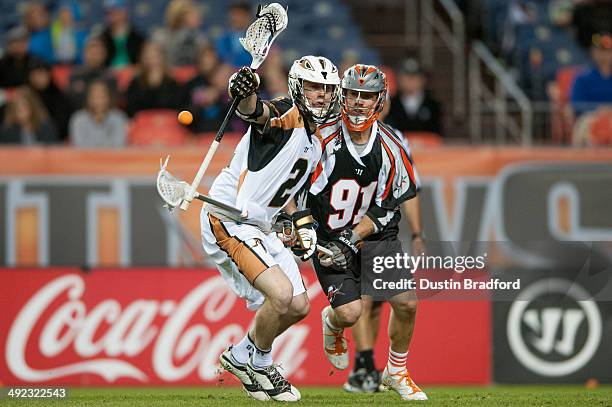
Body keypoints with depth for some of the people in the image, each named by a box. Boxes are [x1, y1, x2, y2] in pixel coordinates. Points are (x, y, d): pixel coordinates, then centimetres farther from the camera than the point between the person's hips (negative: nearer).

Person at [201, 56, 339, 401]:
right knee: (282, 294, -22)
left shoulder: (317, 143, 16)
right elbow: (261, 115, -36)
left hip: (260, 227, 10)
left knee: (298, 306, 9)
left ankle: (239, 358, 26)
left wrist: (303, 223, 14)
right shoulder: (288, 116, -12)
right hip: (229, 215, -10)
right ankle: (259, 365, 1)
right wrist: (247, 98, -58)